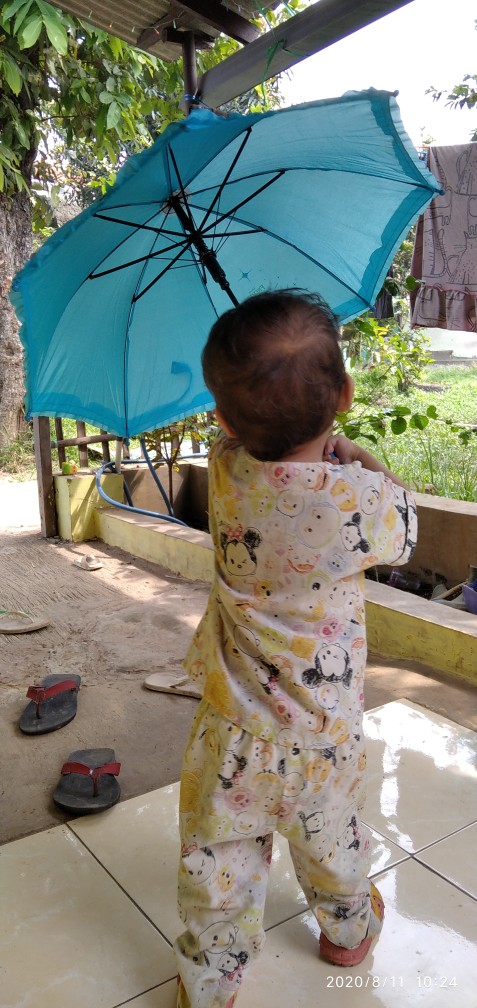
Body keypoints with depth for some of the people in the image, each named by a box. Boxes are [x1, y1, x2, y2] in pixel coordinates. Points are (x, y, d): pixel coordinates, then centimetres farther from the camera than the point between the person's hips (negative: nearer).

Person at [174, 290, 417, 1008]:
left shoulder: (226, 470, -17)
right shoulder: (360, 499, -25)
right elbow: (404, 533, -2)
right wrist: (365, 463, 8)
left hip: (232, 730, 1)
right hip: (324, 734, 0)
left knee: (219, 866, 18)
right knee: (332, 842, 27)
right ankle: (348, 931, 55)